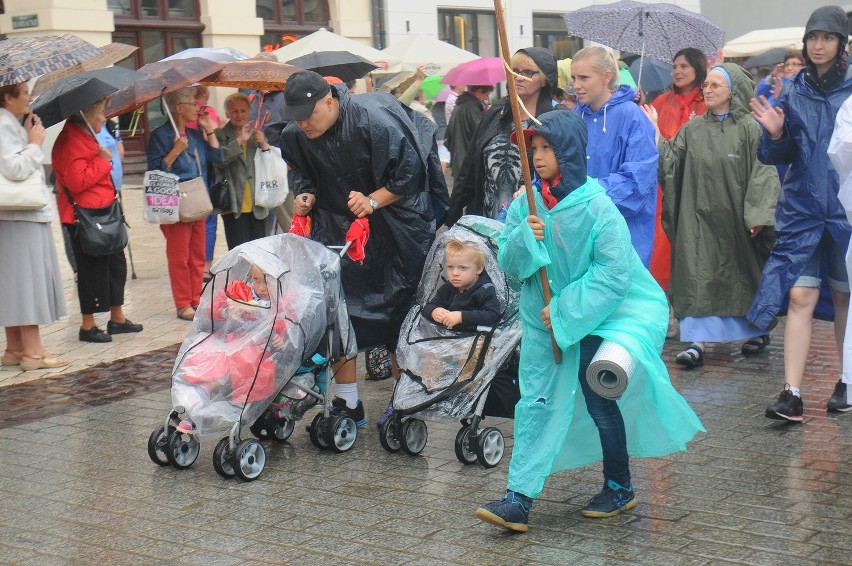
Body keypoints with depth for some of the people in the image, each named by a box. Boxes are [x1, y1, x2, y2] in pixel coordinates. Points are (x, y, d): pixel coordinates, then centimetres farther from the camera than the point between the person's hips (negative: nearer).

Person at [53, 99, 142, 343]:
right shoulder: (70, 142, -16)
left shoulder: (85, 136, 18)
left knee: (116, 263, 14)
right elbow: (77, 181, -26)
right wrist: (103, 160, -19)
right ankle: (88, 326, 7)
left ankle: (117, 318, 25)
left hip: (102, 213, 10)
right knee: (92, 268, -3)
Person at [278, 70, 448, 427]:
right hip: (337, 229, 5)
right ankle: (348, 404, 10)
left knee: (398, 311, 3)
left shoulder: (373, 121, -23)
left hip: (394, 233, -5)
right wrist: (305, 195, -6)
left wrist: (373, 201, -23)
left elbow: (409, 173, -17)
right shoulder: (296, 136, -5)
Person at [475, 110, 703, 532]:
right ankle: (519, 499, -1)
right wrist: (526, 239, -21)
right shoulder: (527, 203, -3)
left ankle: (619, 488, 18)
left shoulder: (596, 206, -17)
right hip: (547, 313, 4)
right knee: (536, 400, -1)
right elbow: (508, 263, -1)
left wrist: (566, 311, -22)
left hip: (604, 311, -4)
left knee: (596, 392, -4)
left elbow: (614, 272, -20)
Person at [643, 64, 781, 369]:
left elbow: (762, 172, -9)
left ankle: (759, 330, 31)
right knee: (696, 276, -4)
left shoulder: (749, 129, -5)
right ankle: (696, 341, -5)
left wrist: (757, 215, -16)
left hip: (733, 215, -3)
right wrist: (654, 131, -8)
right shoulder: (693, 129, 7)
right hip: (698, 215, 3)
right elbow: (669, 162, 1)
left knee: (740, 271, 11)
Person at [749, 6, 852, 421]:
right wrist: (775, 134, -11)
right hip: (802, 208, 1)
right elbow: (780, 156, 8)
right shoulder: (794, 93, 7)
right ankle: (792, 394, -8)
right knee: (799, 297, -6)